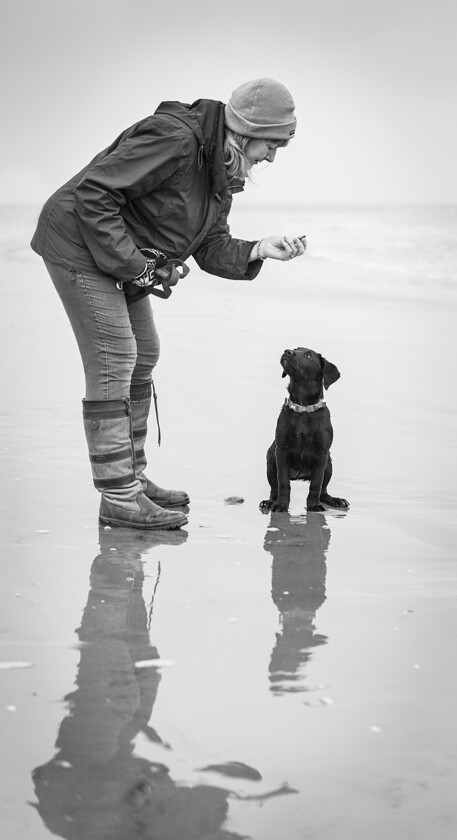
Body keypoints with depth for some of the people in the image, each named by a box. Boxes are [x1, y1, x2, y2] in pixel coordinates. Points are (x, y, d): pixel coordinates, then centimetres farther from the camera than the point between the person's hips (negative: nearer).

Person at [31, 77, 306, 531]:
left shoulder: (223, 170, 4)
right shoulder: (175, 138, -26)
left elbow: (212, 248, 7)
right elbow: (93, 192, -29)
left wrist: (258, 250, -12)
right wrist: (134, 265, -25)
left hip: (128, 256, 10)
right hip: (81, 243, -10)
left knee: (142, 357, 13)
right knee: (112, 361, -12)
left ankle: (131, 478, 23)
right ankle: (118, 498, -10)